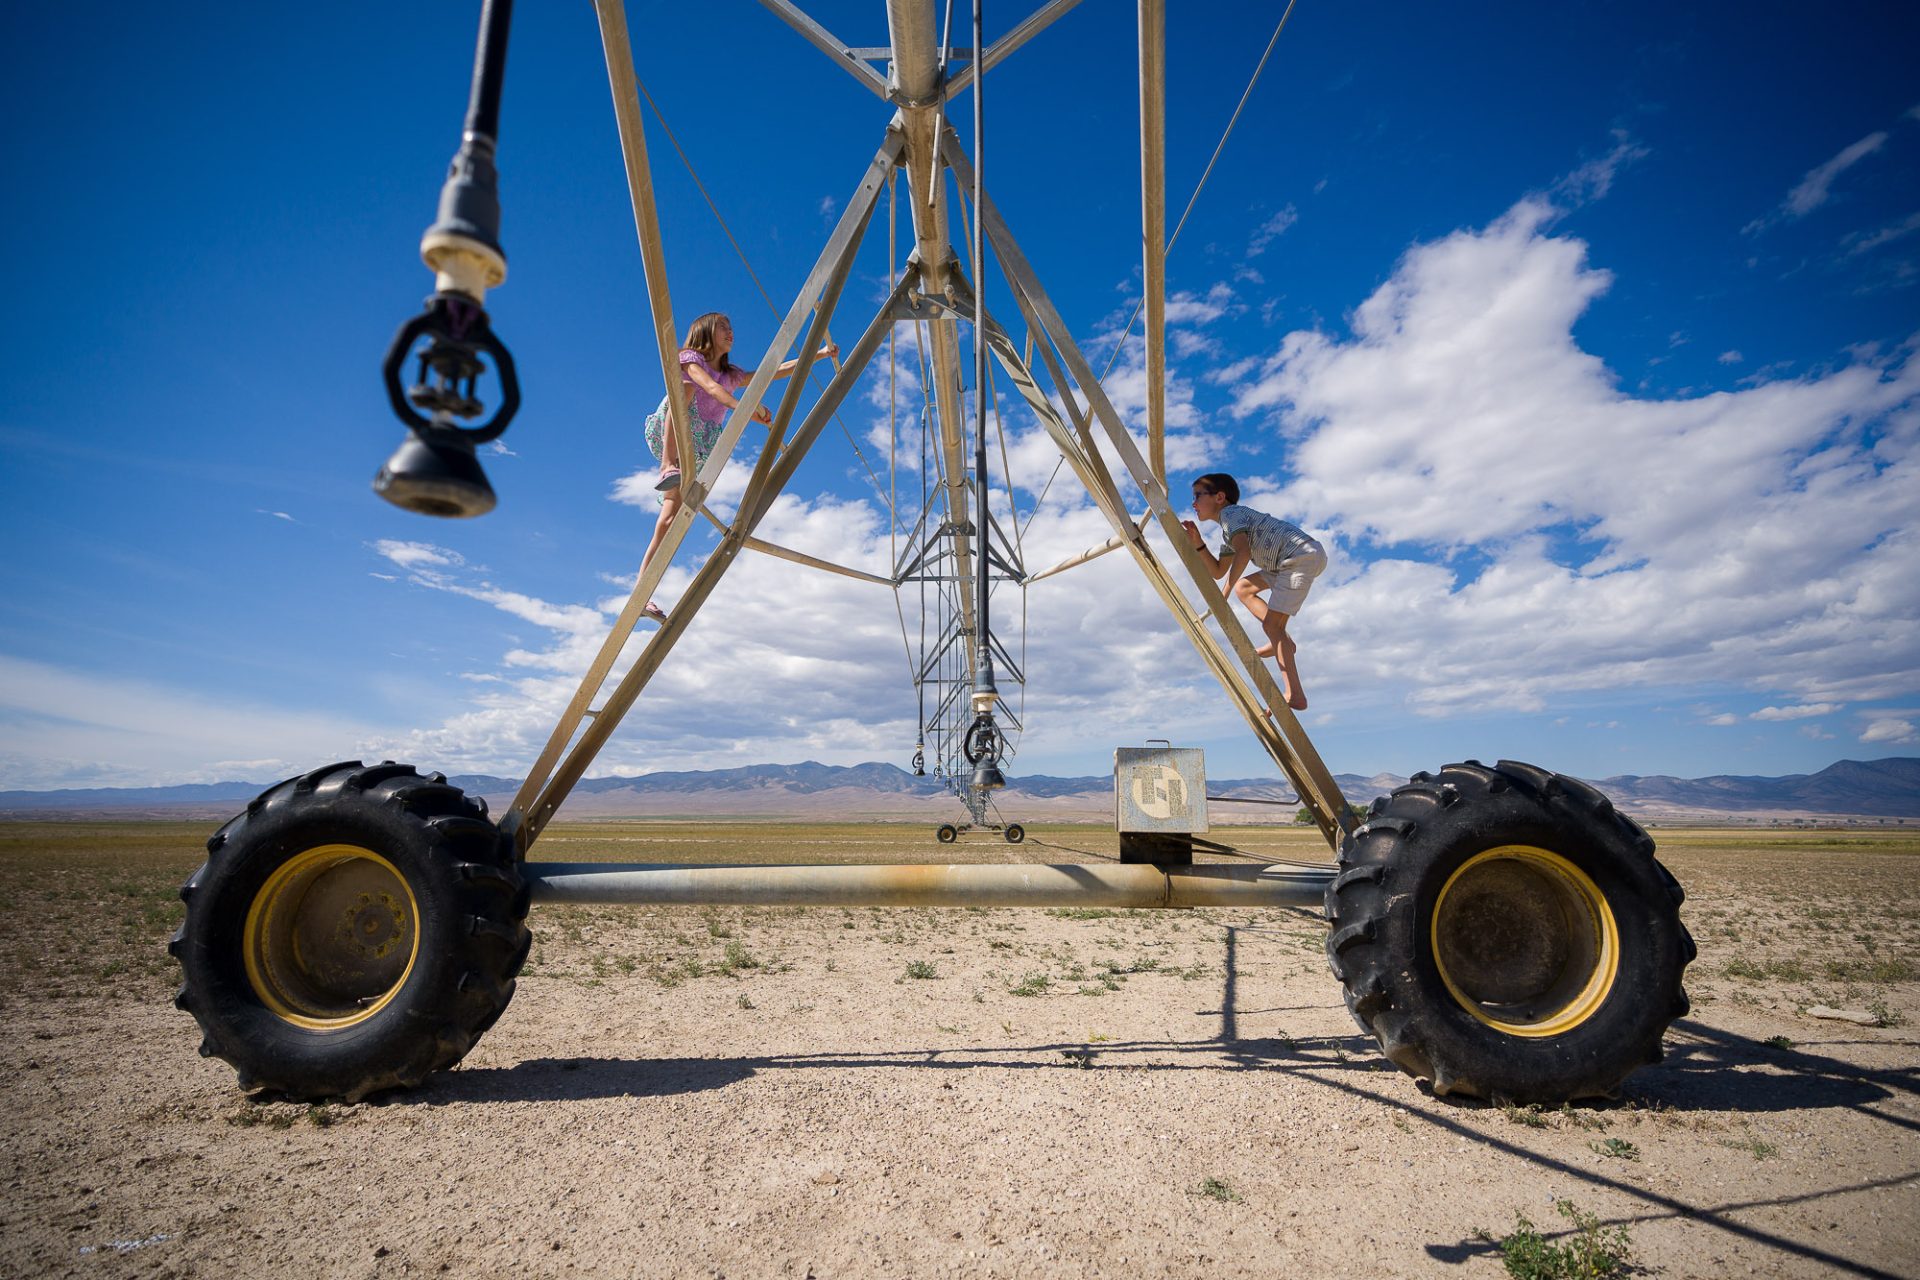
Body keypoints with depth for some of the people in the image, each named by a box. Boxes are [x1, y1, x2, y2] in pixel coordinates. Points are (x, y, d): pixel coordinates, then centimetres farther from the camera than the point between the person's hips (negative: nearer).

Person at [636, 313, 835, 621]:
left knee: (671, 521, -11)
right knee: (684, 388, -32)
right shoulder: (689, 358, 5)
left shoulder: (731, 375, 24)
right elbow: (709, 386, -16)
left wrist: (820, 354, 10)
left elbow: (775, 371, 17)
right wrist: (741, 407, -34)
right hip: (669, 438, -4)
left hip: (697, 453, 4)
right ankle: (668, 466, -45)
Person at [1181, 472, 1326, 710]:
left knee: (1271, 624, -13)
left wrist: (1224, 593, -22)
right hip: (1292, 561, 10)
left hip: (1304, 555, -10)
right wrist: (1198, 543, 10)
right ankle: (1282, 641, 10)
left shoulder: (1229, 513, -5)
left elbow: (1244, 552, -23)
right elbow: (1218, 571, 21)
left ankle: (1295, 696, -17)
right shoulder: (1230, 529, 24)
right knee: (1243, 588, 18)